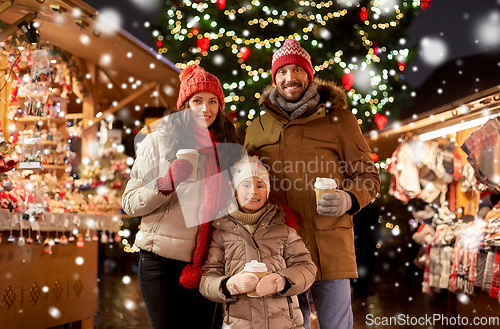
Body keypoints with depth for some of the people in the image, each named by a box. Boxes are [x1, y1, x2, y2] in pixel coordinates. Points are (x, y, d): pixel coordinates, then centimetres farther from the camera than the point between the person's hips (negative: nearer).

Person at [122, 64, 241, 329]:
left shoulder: (225, 148, 9)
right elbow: (130, 204, -4)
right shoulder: (158, 142, -1)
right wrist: (166, 183, -20)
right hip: (162, 262, -3)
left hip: (204, 264, 4)